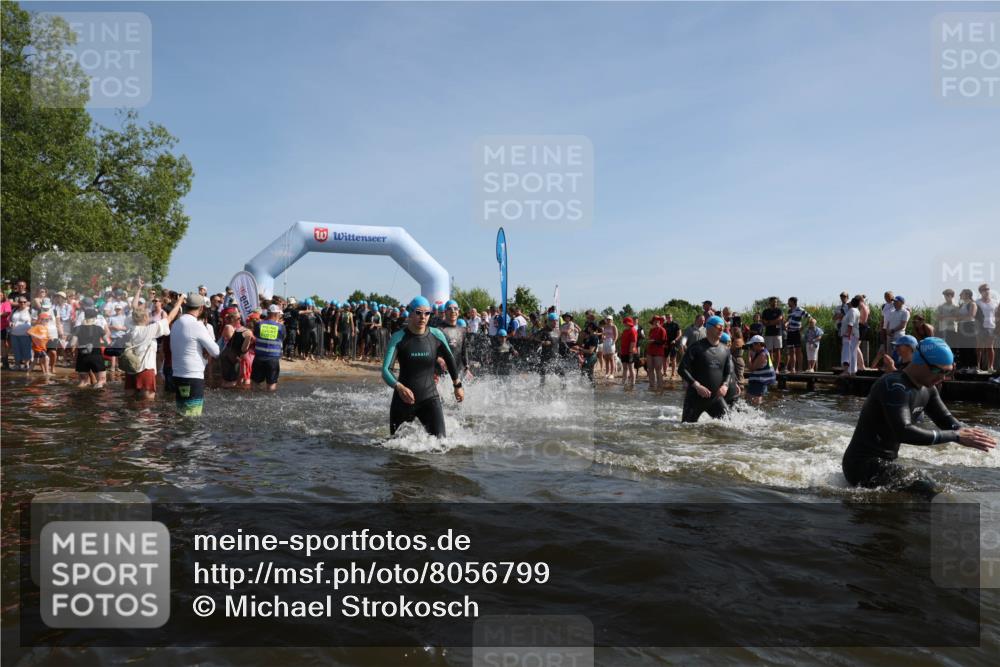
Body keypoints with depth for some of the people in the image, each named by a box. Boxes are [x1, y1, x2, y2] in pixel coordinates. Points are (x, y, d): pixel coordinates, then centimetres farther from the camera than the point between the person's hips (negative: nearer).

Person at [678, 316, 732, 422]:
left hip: (716, 397, 4)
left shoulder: (725, 350, 7)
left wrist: (725, 385, -10)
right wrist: (697, 385, -21)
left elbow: (729, 371, 11)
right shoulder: (696, 347, -8)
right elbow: (682, 369, -12)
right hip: (695, 397, -4)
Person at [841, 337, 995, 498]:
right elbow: (903, 432, -33)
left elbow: (946, 419, 9)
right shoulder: (894, 386, -22)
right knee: (928, 490, -22)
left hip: (885, 462, 10)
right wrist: (955, 436, -30)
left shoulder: (927, 389, 9)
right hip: (864, 465, -10)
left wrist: (966, 431, -14)